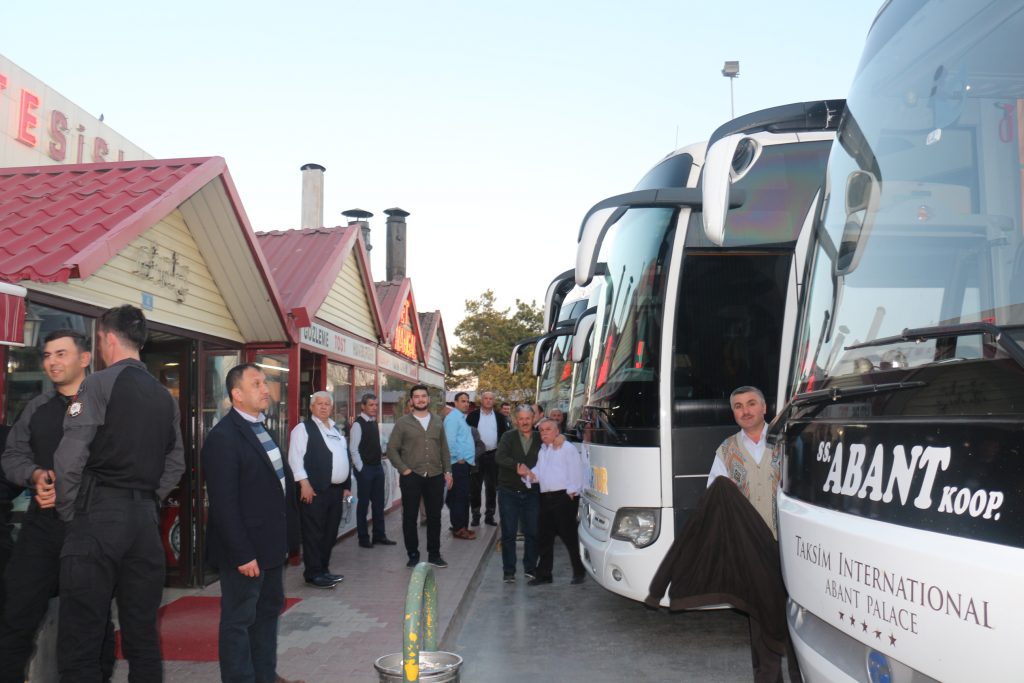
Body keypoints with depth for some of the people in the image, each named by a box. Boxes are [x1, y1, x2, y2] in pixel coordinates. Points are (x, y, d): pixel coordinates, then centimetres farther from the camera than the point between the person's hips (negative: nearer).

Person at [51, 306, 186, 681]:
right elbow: (175, 465, 14)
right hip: (145, 517, 6)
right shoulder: (165, 396, 13)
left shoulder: (99, 384, -5)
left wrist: (68, 511, 0)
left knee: (81, 638, -1)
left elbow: (70, 458, -11)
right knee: (142, 631, 13)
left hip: (99, 513, -6)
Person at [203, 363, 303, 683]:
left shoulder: (263, 431, 10)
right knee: (239, 620, 4)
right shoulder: (222, 437, -18)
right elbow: (224, 505, -21)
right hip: (245, 551, -9)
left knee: (269, 610, 20)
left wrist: (286, 539, 11)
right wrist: (242, 554, -21)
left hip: (271, 545, 9)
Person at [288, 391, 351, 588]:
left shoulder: (336, 429, 20)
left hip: (336, 489, 8)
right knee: (314, 533, -4)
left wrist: (347, 486, 19)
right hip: (315, 489, -8)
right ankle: (314, 573, 3)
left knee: (330, 533, 12)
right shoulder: (303, 428, -5)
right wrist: (304, 484, -20)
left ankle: (323, 570, 21)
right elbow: (295, 458, -13)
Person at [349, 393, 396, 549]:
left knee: (378, 502, 11)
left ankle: (379, 535, 20)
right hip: (365, 469, -8)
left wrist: (380, 464, 12)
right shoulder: (358, 424, -13)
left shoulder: (374, 423, 11)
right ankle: (363, 538, 12)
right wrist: (361, 469, -15)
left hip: (378, 467, 8)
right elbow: (353, 449, -16)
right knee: (363, 503, 2)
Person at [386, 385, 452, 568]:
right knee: (410, 517, 4)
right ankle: (413, 555, 17)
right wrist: (404, 469, -9)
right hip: (411, 476, -3)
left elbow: (444, 449, 13)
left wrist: (447, 471, 6)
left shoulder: (437, 422, 11)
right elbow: (392, 449, -2)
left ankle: (434, 554, 21)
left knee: (434, 517, 8)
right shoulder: (403, 422, -1)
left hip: (435, 477, 3)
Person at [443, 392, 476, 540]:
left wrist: (468, 459, 15)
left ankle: (462, 526, 19)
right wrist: (459, 458, -16)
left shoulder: (461, 417, 18)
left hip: (465, 463, 10)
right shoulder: (453, 417, -12)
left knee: (464, 496, 13)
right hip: (458, 464, -10)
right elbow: (450, 441, -21)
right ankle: (458, 529, -2)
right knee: (459, 496, -6)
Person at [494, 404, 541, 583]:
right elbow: (499, 457, -16)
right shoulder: (508, 437, 0)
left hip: (531, 493, 2)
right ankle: (508, 571, 14)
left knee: (532, 533, 6)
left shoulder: (540, 439, 5)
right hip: (509, 492, -1)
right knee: (508, 533, 4)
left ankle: (530, 568, 22)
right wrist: (517, 466, -28)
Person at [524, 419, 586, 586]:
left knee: (568, 535, -2)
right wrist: (528, 473, 1)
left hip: (564, 496, -8)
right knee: (543, 536, 9)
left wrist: (572, 492, -15)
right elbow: (539, 474, 20)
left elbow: (575, 472, -10)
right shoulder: (542, 451, 20)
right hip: (546, 497, 8)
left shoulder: (568, 448, -5)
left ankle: (579, 571, 11)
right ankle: (543, 573, 18)